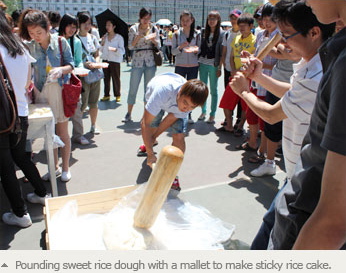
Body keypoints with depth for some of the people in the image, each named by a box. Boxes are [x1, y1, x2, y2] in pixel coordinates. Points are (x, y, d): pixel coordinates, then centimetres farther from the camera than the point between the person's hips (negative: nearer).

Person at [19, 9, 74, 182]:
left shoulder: (60, 42, -6)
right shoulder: (28, 46, -1)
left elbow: (70, 64, -2)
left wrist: (61, 69, -22)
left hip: (59, 90, -2)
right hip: (41, 91, 2)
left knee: (62, 132, 5)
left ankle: (65, 167, 21)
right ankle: (54, 166, 26)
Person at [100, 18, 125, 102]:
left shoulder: (119, 37, -3)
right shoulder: (104, 37, 11)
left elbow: (122, 51, -7)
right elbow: (101, 50, 14)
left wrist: (115, 49, -24)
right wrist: (102, 43, -2)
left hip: (115, 60, -4)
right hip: (105, 60, 5)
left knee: (116, 78, -1)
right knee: (106, 78, 7)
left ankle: (117, 95, 12)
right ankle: (106, 95, 16)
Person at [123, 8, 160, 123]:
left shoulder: (154, 29, 5)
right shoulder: (133, 29, 1)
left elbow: (158, 46, 5)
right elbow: (130, 46, -3)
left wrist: (153, 39, -15)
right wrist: (138, 36, -18)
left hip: (150, 62, 2)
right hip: (137, 62, -1)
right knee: (133, 88, -1)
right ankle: (128, 114, 9)